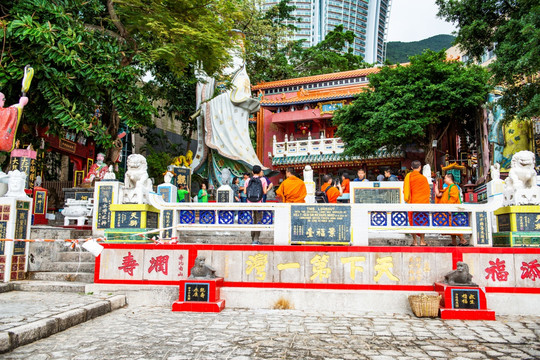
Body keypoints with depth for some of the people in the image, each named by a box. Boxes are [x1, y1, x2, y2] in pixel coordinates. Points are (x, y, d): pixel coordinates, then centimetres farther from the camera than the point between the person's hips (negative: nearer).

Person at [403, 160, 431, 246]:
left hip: (412, 203, 2)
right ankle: (422, 241, 9)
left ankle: (414, 241, 9)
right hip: (422, 203, -2)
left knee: (413, 222, 7)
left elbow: (405, 190, 5)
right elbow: (427, 191, 0)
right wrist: (426, 202, 12)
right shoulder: (423, 178, -9)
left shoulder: (408, 176, -1)